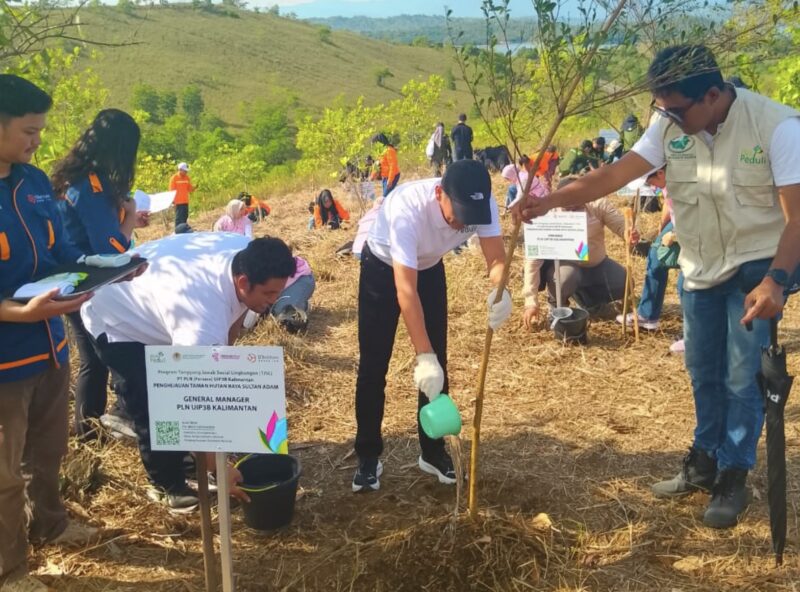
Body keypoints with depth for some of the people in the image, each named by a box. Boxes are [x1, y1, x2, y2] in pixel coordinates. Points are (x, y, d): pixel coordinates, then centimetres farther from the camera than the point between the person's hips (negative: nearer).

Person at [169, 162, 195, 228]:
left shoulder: (187, 178, 9)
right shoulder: (174, 178, -7)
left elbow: (190, 189, 11)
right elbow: (172, 190, -8)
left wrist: (194, 187, -10)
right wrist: (173, 200, -13)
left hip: (185, 201, 6)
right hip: (178, 202, -6)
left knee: (185, 217, 10)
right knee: (179, 218, -7)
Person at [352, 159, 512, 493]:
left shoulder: (481, 203, -28)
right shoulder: (407, 208, -42)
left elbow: (496, 259, -24)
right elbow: (405, 290, -45)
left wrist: (501, 291, -48)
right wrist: (423, 356, -50)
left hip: (430, 268, 4)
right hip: (382, 268, -4)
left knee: (438, 363, 3)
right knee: (373, 365, -2)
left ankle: (433, 451, 18)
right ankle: (368, 457, 11)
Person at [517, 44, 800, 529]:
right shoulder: (671, 125, -10)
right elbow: (618, 173, -18)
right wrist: (553, 200, -29)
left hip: (759, 267, -5)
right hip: (701, 268, 5)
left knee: (743, 377, -2)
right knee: (704, 372, 15)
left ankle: (734, 478, 15)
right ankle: (705, 462, 33)